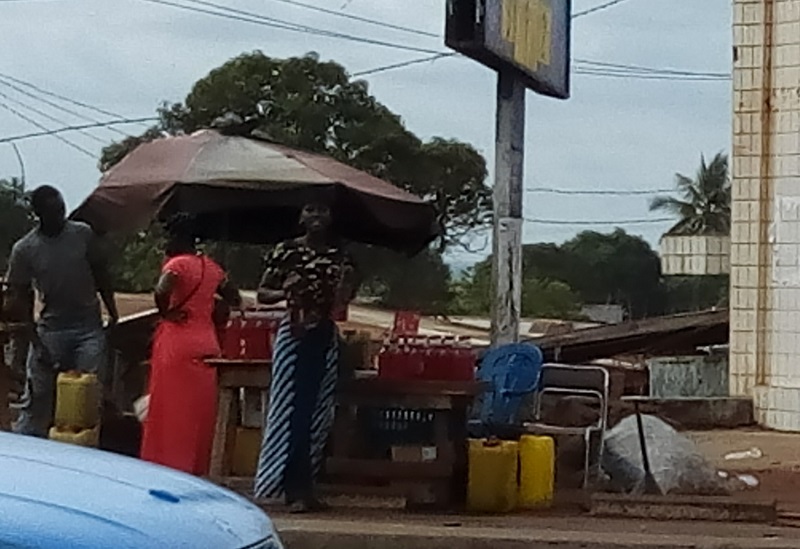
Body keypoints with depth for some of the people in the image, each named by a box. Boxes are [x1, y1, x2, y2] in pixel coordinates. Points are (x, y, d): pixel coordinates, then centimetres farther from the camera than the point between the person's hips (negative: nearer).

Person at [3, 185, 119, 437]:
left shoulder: (83, 234, -2)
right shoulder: (24, 249, -6)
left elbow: (101, 275, 10)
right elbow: (20, 297, -3)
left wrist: (112, 312, 9)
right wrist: (35, 341, -9)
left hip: (89, 328, 1)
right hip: (51, 330, -1)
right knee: (38, 396, -1)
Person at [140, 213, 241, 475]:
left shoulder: (177, 264, -9)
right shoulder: (211, 267, 10)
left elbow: (161, 291, -29)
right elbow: (235, 299, 19)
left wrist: (165, 312, -12)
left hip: (177, 342, -7)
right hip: (206, 343, 7)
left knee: (171, 407, 0)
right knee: (200, 409, 11)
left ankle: (168, 462, 1)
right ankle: (196, 466, 16)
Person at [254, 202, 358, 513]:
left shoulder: (338, 256, 11)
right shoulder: (287, 251, 1)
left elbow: (342, 300, 14)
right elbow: (262, 294, 2)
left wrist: (347, 286, -7)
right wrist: (285, 292, -17)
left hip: (325, 338, 4)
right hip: (295, 334, -4)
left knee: (316, 412, 4)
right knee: (291, 409, -7)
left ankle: (302, 487, 12)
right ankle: (295, 490, -5)